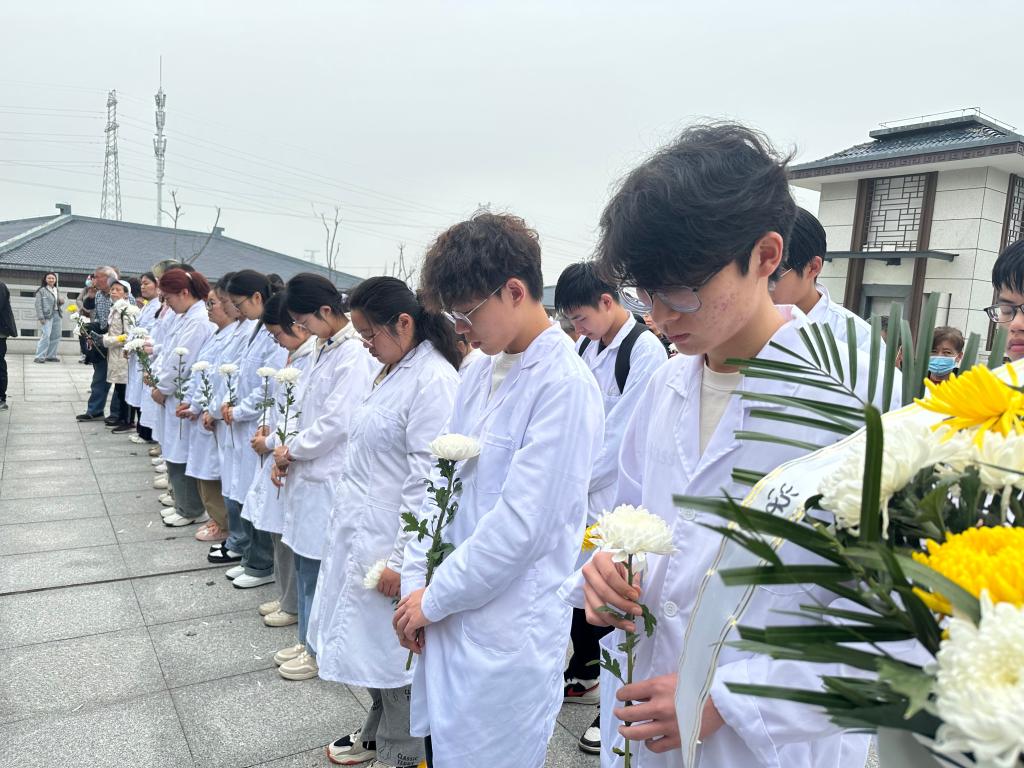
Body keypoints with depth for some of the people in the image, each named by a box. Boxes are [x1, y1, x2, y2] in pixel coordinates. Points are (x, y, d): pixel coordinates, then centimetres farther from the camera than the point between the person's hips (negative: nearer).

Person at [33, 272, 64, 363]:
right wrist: (41, 317, -16)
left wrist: (61, 301, 3)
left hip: (57, 315, 7)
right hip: (47, 315, -7)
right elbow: (38, 304, -8)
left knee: (56, 336, 9)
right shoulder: (42, 290, -3)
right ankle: (40, 356, -10)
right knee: (45, 336, -13)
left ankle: (51, 355, 19)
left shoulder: (57, 290, 16)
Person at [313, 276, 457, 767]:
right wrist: (346, 510, 20)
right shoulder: (388, 371, 9)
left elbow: (427, 478, -22)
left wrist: (402, 558, -20)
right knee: (367, 638, 20)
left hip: (391, 537, -8)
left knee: (393, 645, 6)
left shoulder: (434, 379, -19)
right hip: (358, 527, 9)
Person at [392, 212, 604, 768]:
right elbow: (442, 481, 8)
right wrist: (416, 582, 2)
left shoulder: (565, 385, -19)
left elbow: (520, 524, -21)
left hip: (507, 631, -7)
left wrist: (433, 598, -11)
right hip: (448, 616, 7)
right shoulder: (480, 372, 6)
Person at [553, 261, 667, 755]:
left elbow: (622, 437, -18)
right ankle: (585, 674, 40)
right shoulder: (586, 346, 8)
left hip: (615, 502, -7)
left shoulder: (645, 352, -15)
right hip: (578, 495, 7)